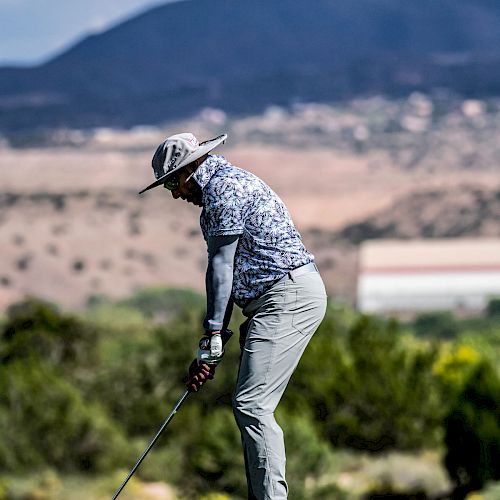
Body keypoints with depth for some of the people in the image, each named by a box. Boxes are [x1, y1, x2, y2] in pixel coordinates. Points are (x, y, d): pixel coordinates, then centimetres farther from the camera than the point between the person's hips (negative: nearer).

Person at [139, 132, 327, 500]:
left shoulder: (223, 186, -9)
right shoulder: (228, 183, 23)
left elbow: (221, 267, -13)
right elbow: (232, 273, 21)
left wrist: (211, 340, -12)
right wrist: (215, 340, 16)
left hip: (289, 295, -11)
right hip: (283, 299, 11)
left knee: (252, 406, -15)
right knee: (252, 407, 10)